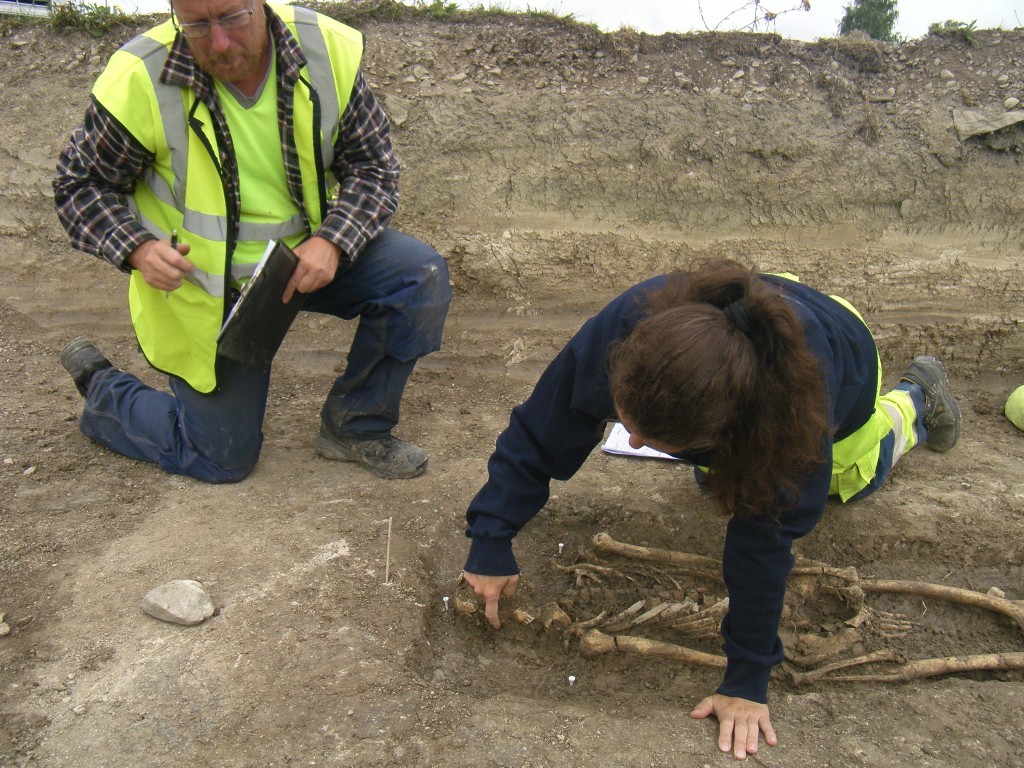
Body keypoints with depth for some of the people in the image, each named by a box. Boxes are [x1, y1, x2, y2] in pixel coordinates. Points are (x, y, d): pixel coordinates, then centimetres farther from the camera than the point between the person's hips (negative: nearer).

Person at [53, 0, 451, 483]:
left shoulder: (327, 50, -16)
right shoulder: (139, 81, -22)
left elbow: (373, 163, -7)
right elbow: (79, 185, -7)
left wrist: (332, 242, -24)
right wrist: (137, 248, -26)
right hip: (206, 283, -3)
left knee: (422, 276, -20)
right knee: (223, 459, 2)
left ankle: (356, 428, -1)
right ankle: (101, 390, 32)